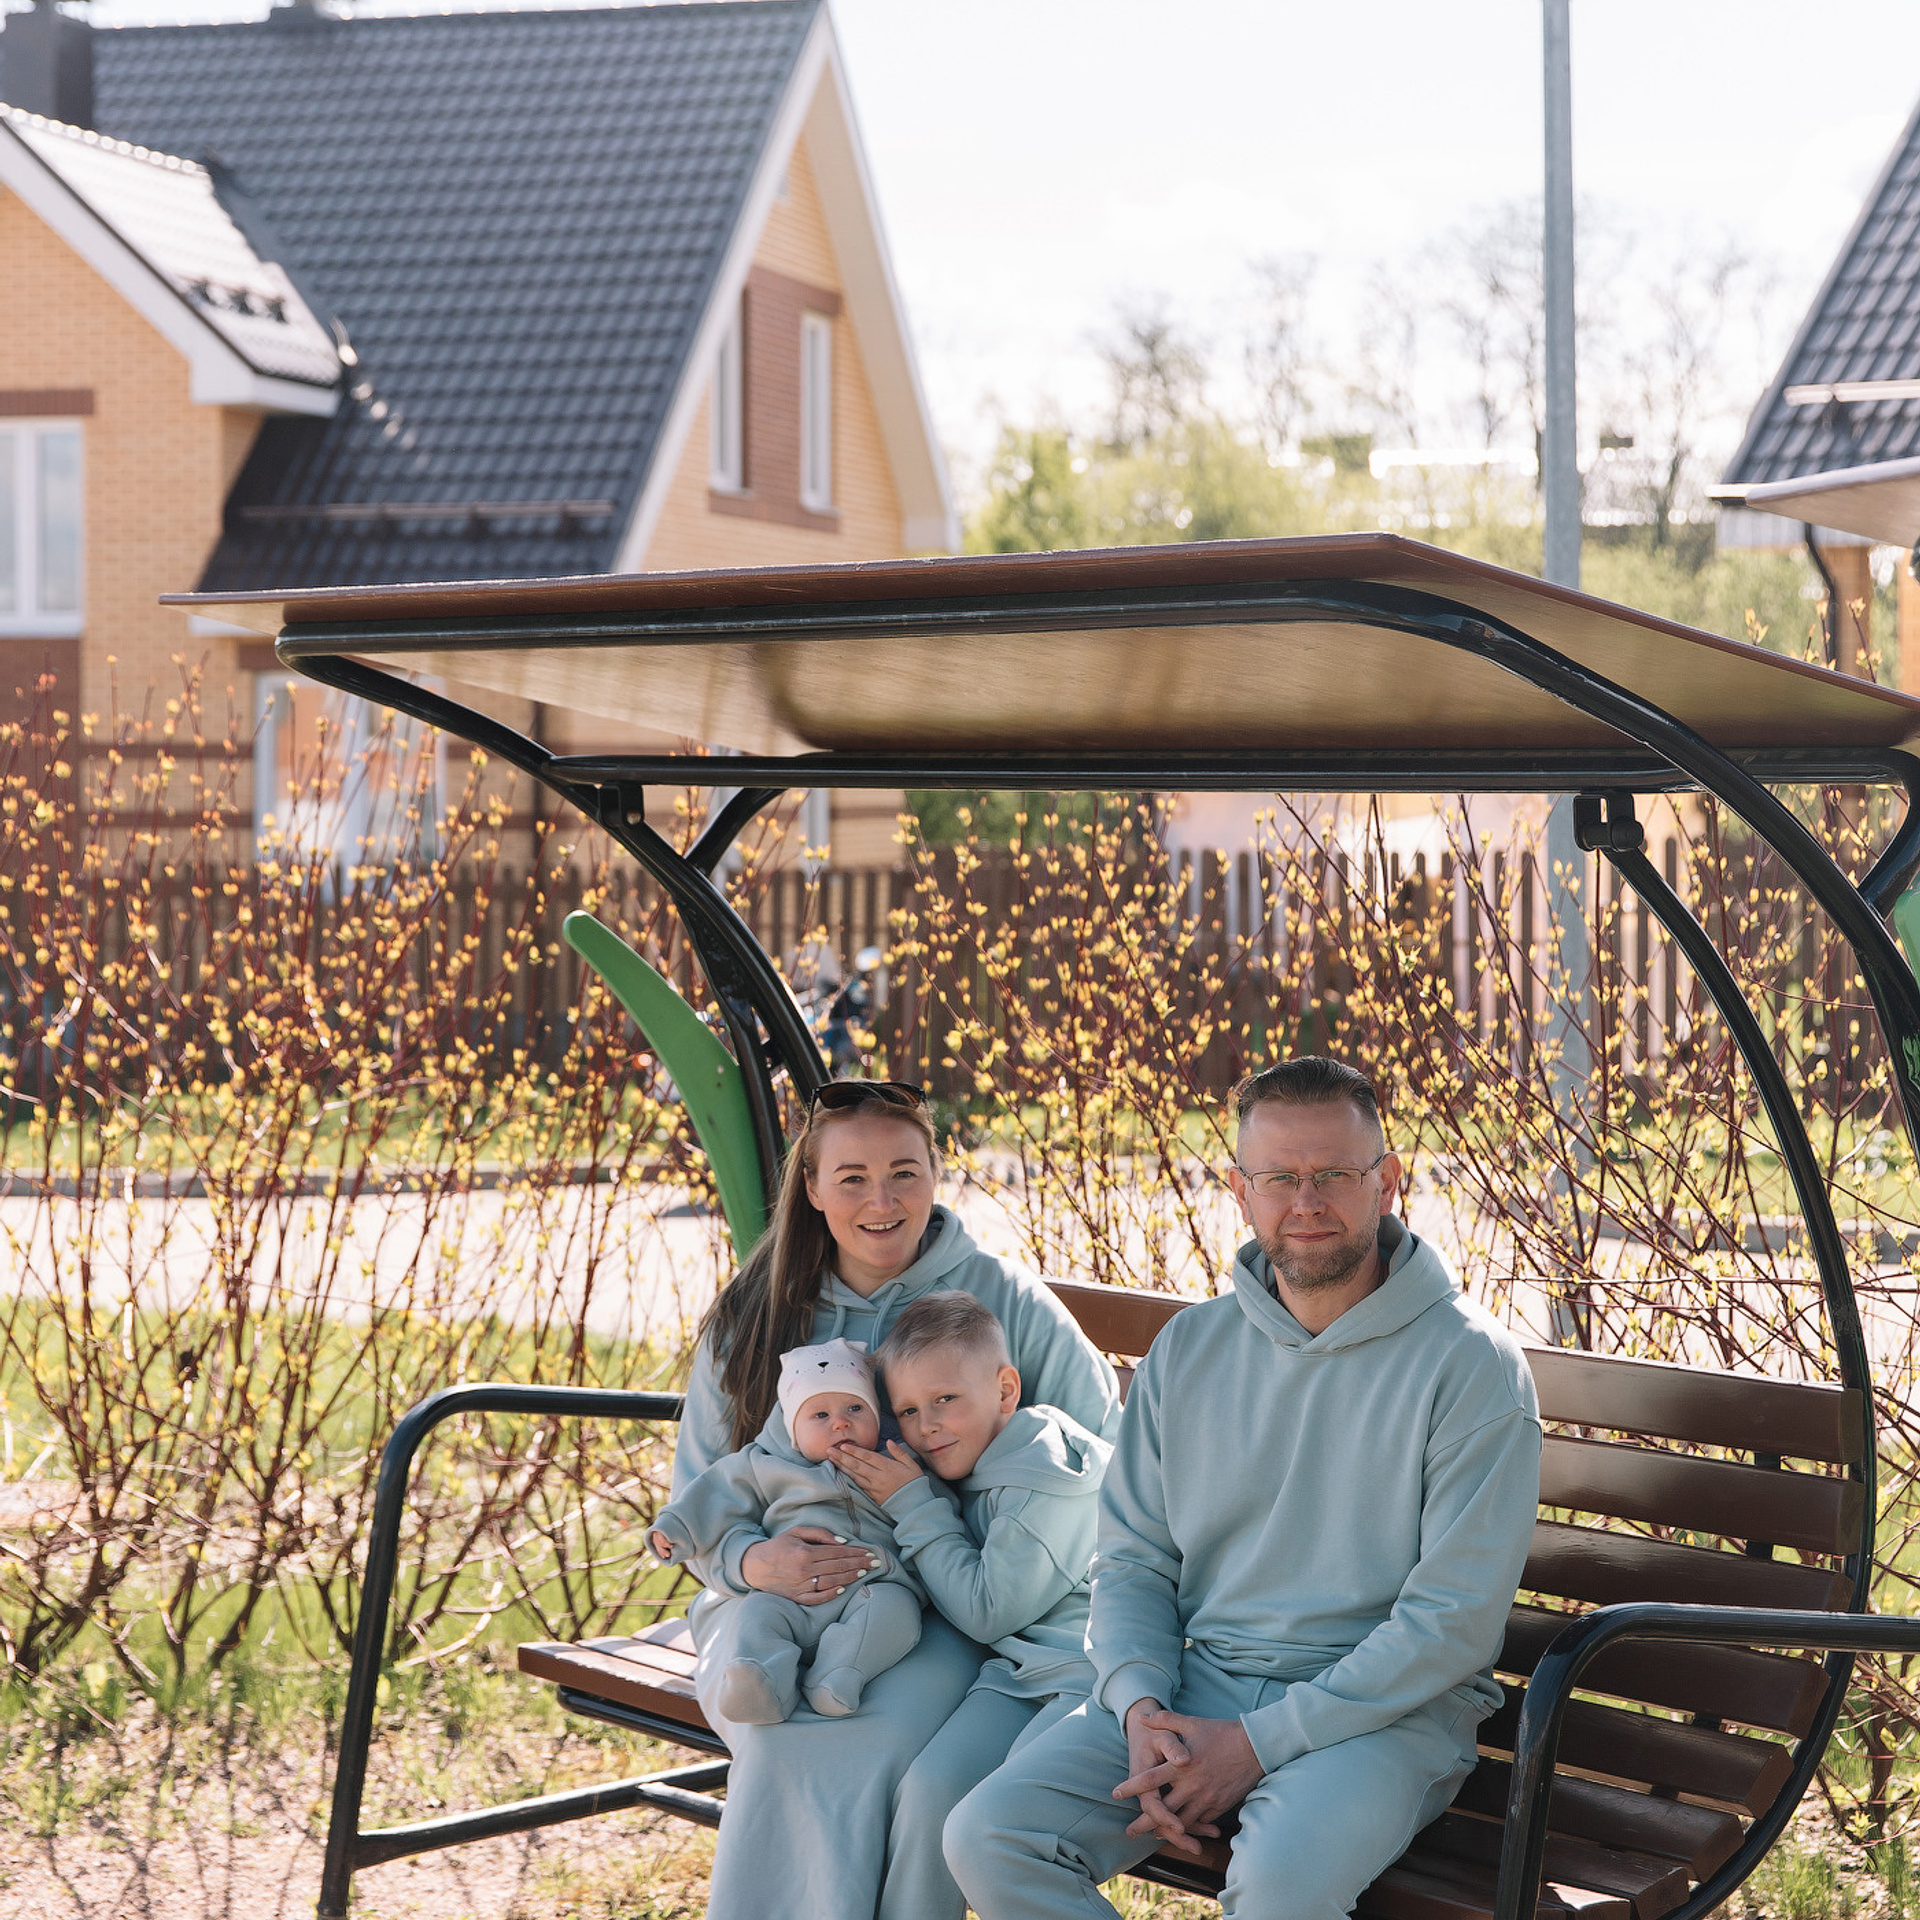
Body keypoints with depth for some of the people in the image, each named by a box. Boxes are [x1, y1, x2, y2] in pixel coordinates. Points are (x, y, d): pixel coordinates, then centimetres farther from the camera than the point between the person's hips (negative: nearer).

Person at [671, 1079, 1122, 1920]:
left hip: (947, 1617, -1)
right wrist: (755, 1561, -12)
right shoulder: (746, 1321, 10)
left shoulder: (1001, 1298, 5)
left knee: (876, 1731, -34)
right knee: (790, 1734, -33)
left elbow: (1107, 1450, 8)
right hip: (786, 1609, 2)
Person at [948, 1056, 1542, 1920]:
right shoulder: (1188, 1349, 10)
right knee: (989, 1835, -19)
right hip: (1186, 1685, 5)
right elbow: (1131, 1562, 13)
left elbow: (1455, 1619, -12)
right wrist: (1142, 1706, -9)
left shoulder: (1472, 1365, -7)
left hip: (1384, 1709, -4)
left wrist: (1258, 1744, -16)